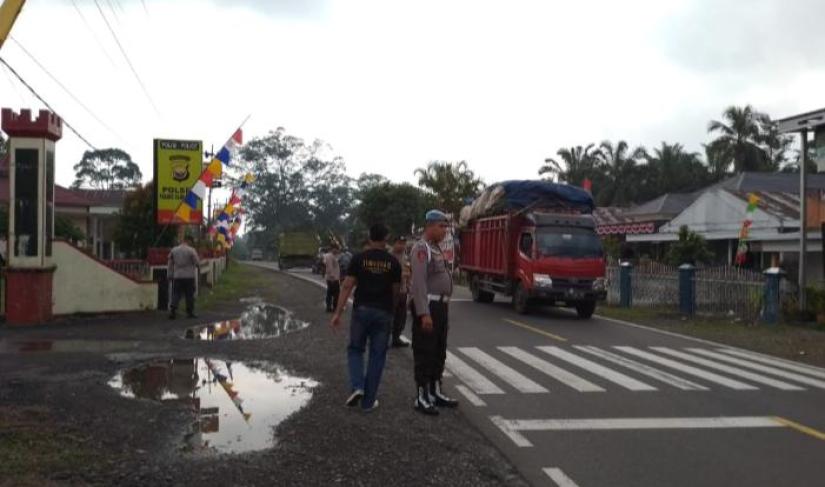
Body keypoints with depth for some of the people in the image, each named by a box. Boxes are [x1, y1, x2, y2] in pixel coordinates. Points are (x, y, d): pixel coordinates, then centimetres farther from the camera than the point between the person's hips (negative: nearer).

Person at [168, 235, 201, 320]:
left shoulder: (174, 250, 5)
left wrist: (169, 276, 16)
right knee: (190, 295, 6)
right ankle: (190, 312, 11)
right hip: (189, 276, -3)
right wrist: (198, 266, 18)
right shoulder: (191, 250, -9)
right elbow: (197, 263, -5)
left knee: (176, 294, 5)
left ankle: (172, 311, -7)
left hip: (177, 276, 3)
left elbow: (170, 264, 9)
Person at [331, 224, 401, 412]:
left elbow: (347, 286, -6)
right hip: (383, 312, 0)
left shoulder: (359, 258, -2)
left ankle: (357, 386, -4)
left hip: (361, 310, 0)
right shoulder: (393, 262, 1)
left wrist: (338, 313, -4)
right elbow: (395, 291, 5)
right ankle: (368, 401, 12)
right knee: (377, 356, 8)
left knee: (355, 349, 17)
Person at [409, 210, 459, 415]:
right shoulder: (421, 248, -13)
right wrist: (424, 313, -26)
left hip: (440, 306, 10)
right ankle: (422, 397, 2)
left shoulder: (435, 249, 18)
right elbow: (419, 282, -21)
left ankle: (435, 392, 26)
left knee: (439, 352, 16)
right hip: (427, 307, -10)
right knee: (424, 353, -4)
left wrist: (444, 307, 18)